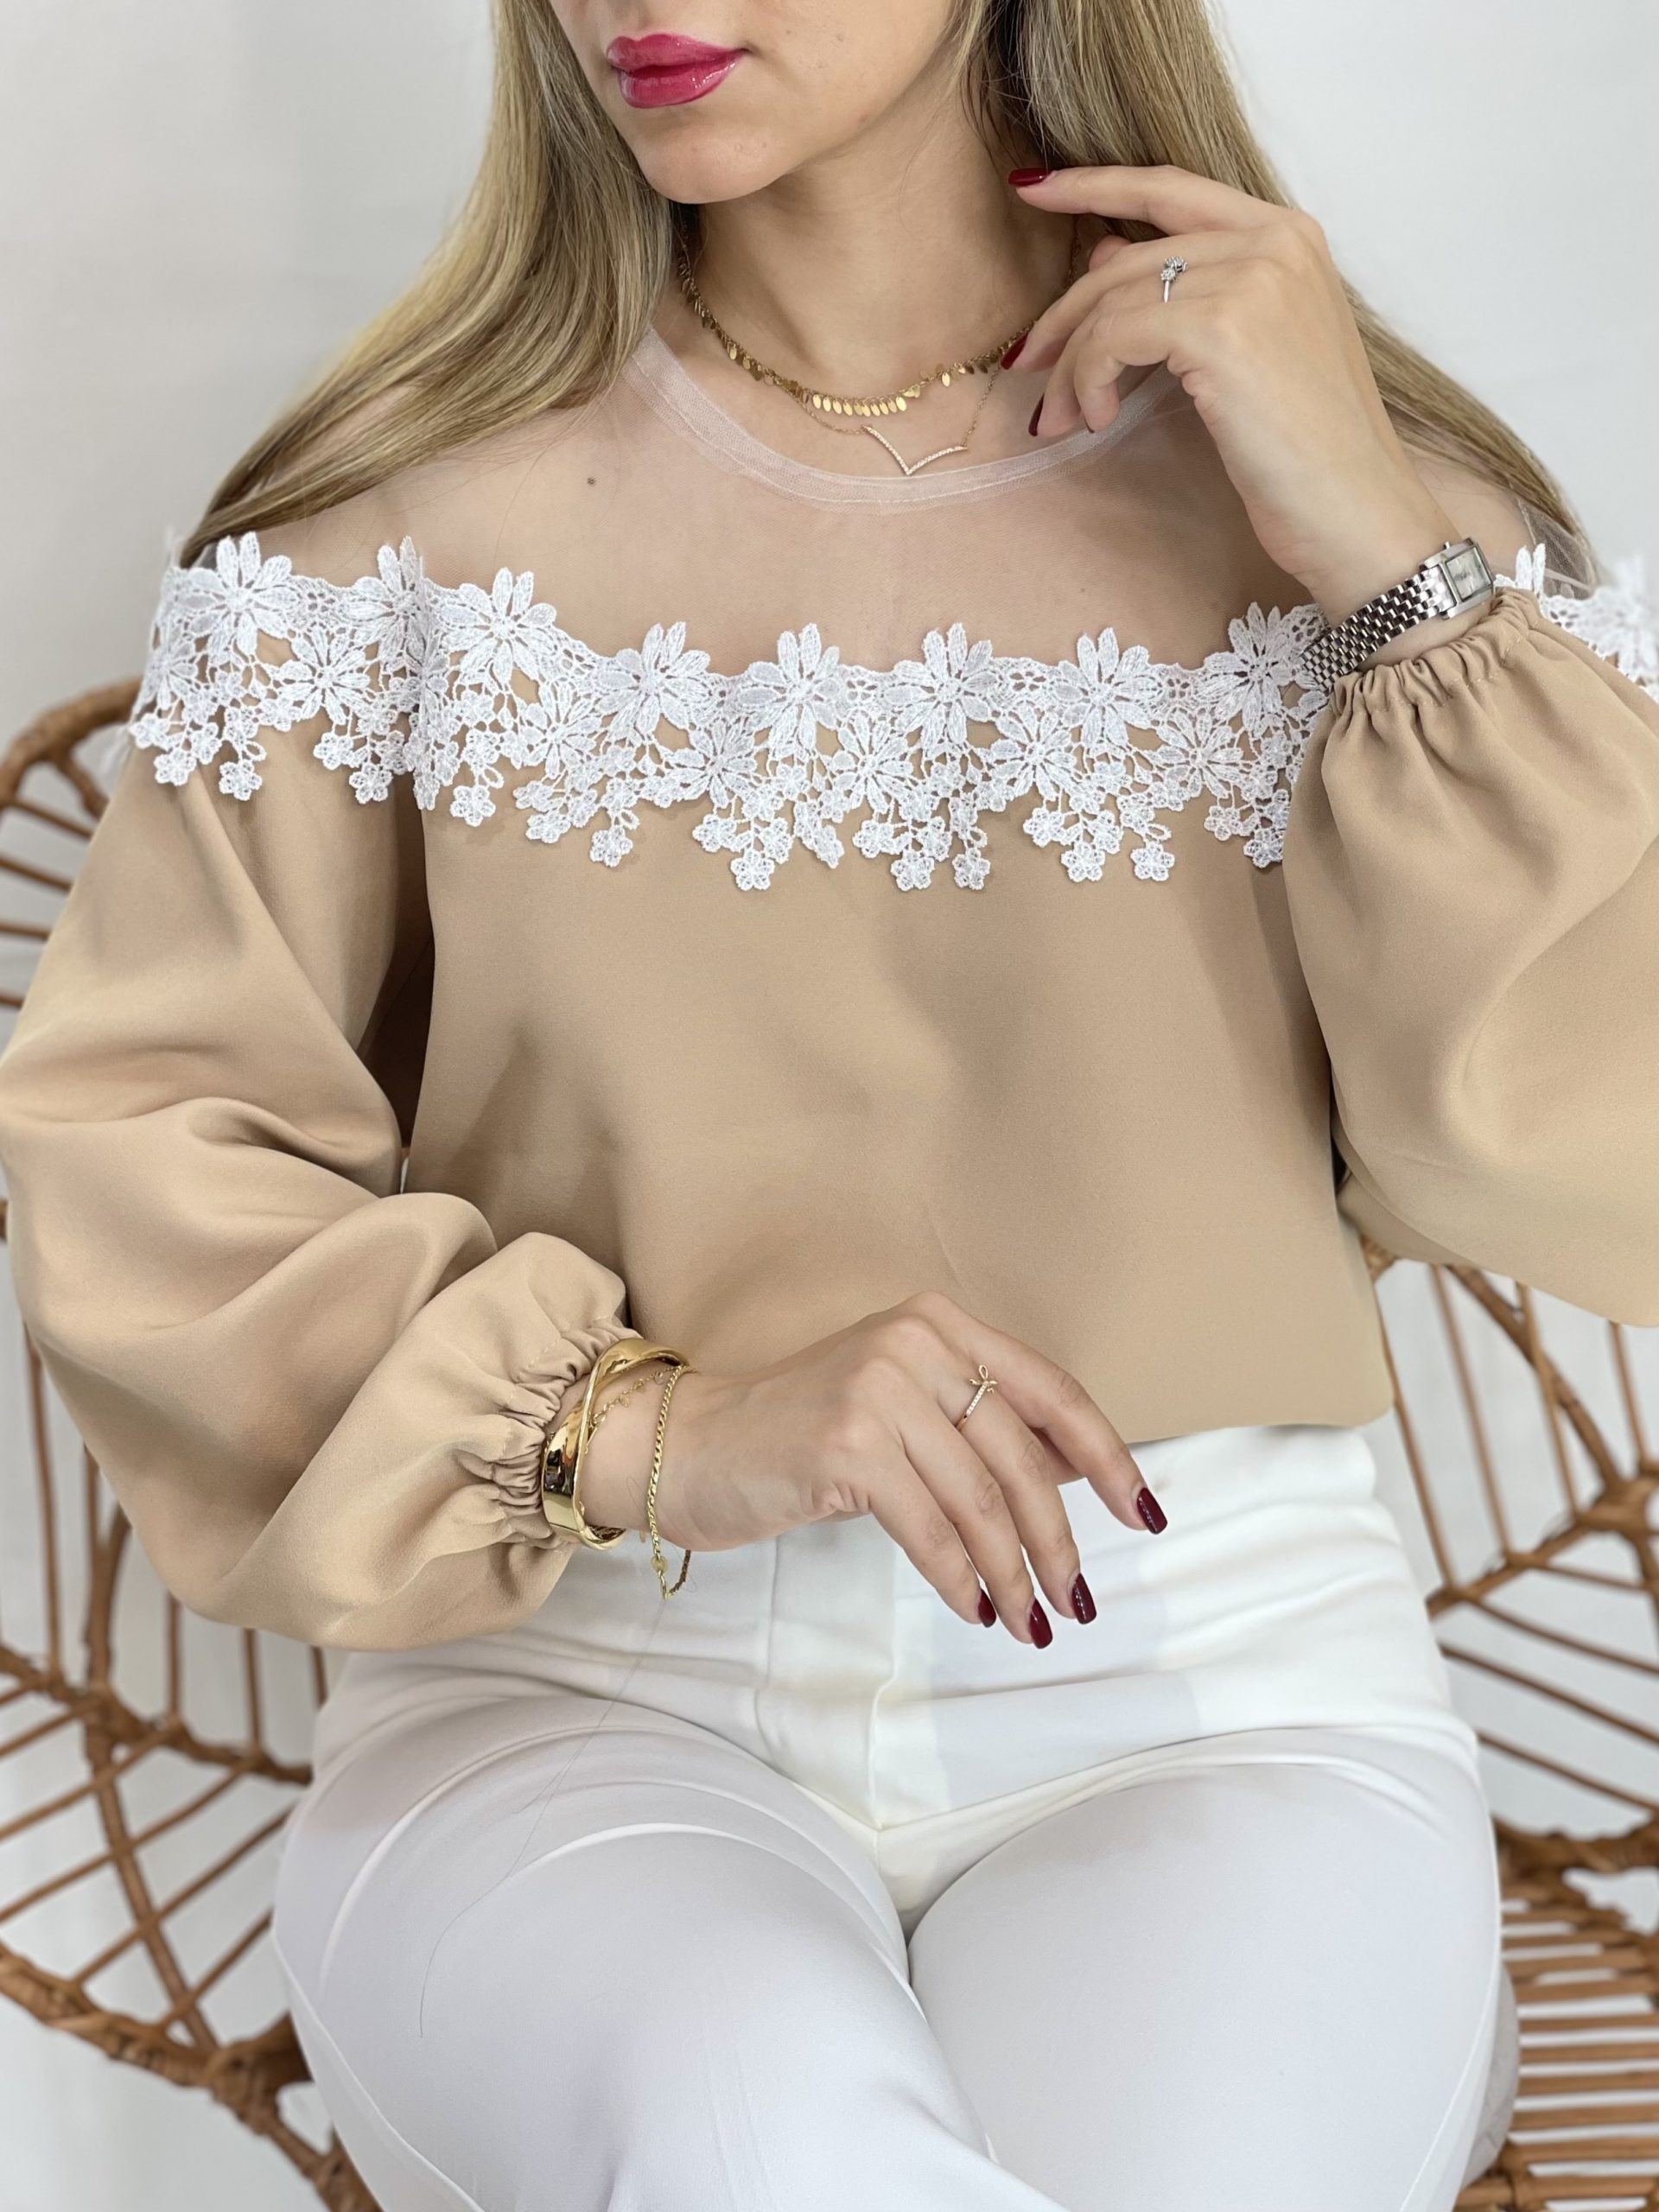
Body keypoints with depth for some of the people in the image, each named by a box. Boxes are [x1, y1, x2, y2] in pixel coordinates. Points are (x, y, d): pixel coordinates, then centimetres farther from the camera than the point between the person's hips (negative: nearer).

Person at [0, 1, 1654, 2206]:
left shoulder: (1364, 485, 4)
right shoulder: (419, 496, 2)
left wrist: (1393, 557, -10)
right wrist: (638, 1431, -14)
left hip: (1212, 1670, 2)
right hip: (575, 1679, -1)